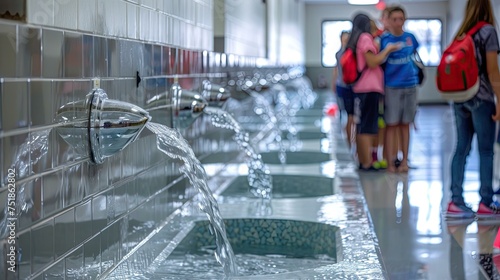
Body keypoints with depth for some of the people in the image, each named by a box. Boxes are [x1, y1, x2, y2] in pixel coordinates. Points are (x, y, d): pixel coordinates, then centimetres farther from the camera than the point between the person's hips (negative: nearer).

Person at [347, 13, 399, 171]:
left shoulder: (355, 40, 19)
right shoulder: (366, 37, -6)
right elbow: (372, 62, -14)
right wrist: (387, 50, -7)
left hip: (361, 87, 9)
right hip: (369, 87, -9)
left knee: (362, 125, 9)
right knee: (368, 126, -11)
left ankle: (362, 161, 11)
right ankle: (367, 163, -13)